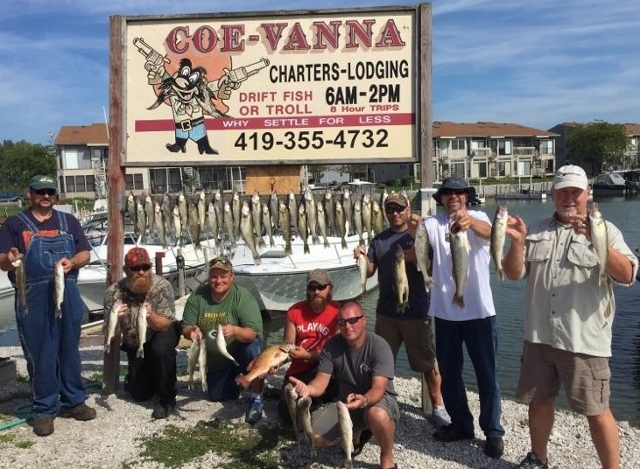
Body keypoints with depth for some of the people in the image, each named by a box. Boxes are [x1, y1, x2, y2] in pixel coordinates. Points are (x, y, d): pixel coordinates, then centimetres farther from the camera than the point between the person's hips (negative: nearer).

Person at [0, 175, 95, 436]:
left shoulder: (68, 221, 12)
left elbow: (85, 254, 8)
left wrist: (72, 262, -13)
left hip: (67, 295, 3)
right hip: (33, 299, -3)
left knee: (70, 349, 11)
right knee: (40, 354, 3)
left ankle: (73, 402, 24)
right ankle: (44, 410, 14)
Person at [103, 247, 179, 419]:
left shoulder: (162, 286, -26)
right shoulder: (114, 292, -19)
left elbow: (164, 325, -26)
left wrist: (150, 316, -47)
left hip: (163, 334, -3)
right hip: (135, 345, 3)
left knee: (161, 349, -37)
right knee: (140, 394, 3)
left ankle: (166, 398, -15)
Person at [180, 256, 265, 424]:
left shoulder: (243, 296, -24)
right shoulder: (197, 296, -13)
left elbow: (253, 333, -30)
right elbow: (185, 328, -8)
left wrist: (235, 330, -52)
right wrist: (191, 331, -32)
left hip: (241, 352, -4)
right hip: (215, 361, 5)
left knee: (253, 347, -36)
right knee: (215, 396, 10)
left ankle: (256, 399, -19)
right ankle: (235, 377, 41)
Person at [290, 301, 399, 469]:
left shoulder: (379, 346, -22)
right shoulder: (331, 346, -10)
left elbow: (378, 388, -30)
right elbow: (321, 381, -15)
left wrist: (364, 400, -53)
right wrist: (308, 388, -40)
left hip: (379, 400, -4)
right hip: (346, 402, 5)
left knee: (378, 415, -40)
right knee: (315, 436, -13)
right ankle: (356, 433, 17)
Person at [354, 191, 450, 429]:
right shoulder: (379, 239, 8)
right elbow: (370, 271, 3)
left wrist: (415, 258, -27)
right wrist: (362, 258, -17)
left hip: (416, 311, -3)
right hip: (386, 311, 4)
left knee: (427, 362, 7)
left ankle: (437, 406, 22)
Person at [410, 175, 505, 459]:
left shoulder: (478, 218, -3)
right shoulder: (433, 223, 1)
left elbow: (488, 233, -27)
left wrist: (469, 221, -49)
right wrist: (414, 231, -42)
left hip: (479, 310, -2)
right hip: (445, 311, 3)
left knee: (486, 374, 6)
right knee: (449, 373, 14)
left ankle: (493, 431, 21)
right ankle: (461, 424, 32)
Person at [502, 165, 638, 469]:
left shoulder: (604, 230, -2)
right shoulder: (538, 231, 9)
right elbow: (514, 273, 5)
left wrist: (598, 241, -31)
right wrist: (518, 241, -13)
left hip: (584, 341, -4)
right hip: (539, 337, 4)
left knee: (596, 411, 2)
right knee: (539, 400, 17)